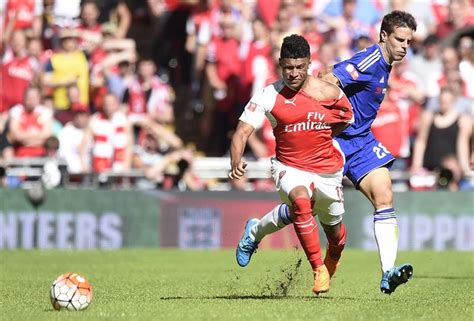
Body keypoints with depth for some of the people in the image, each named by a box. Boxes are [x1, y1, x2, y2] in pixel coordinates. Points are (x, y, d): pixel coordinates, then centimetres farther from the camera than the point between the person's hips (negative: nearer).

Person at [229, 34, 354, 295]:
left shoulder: (329, 93, -9)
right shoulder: (268, 96, -13)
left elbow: (347, 119, 11)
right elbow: (242, 131, -18)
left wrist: (316, 136, 4)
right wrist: (236, 162, -36)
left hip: (327, 169, 2)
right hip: (289, 168, -2)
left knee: (333, 231, 16)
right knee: (301, 201, -35)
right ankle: (318, 269, -23)